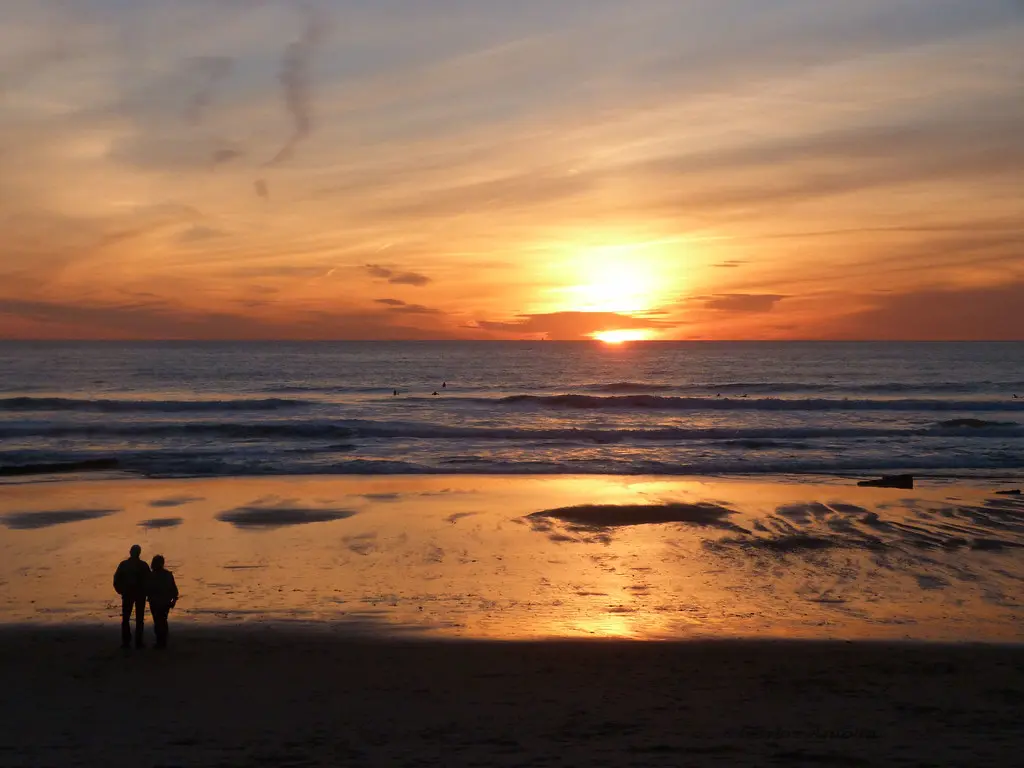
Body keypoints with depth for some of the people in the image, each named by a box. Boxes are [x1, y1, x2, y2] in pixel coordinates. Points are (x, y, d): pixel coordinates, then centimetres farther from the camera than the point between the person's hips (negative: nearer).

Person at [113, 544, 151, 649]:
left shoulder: (123, 564, -4)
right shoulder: (143, 565, -8)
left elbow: (116, 580, -3)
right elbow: (148, 580, -8)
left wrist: (121, 591, 9)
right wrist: (146, 591, 6)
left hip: (127, 594, 1)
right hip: (140, 594, -1)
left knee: (125, 619, 10)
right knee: (139, 619, 6)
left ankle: (126, 642, 7)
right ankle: (138, 642, 4)